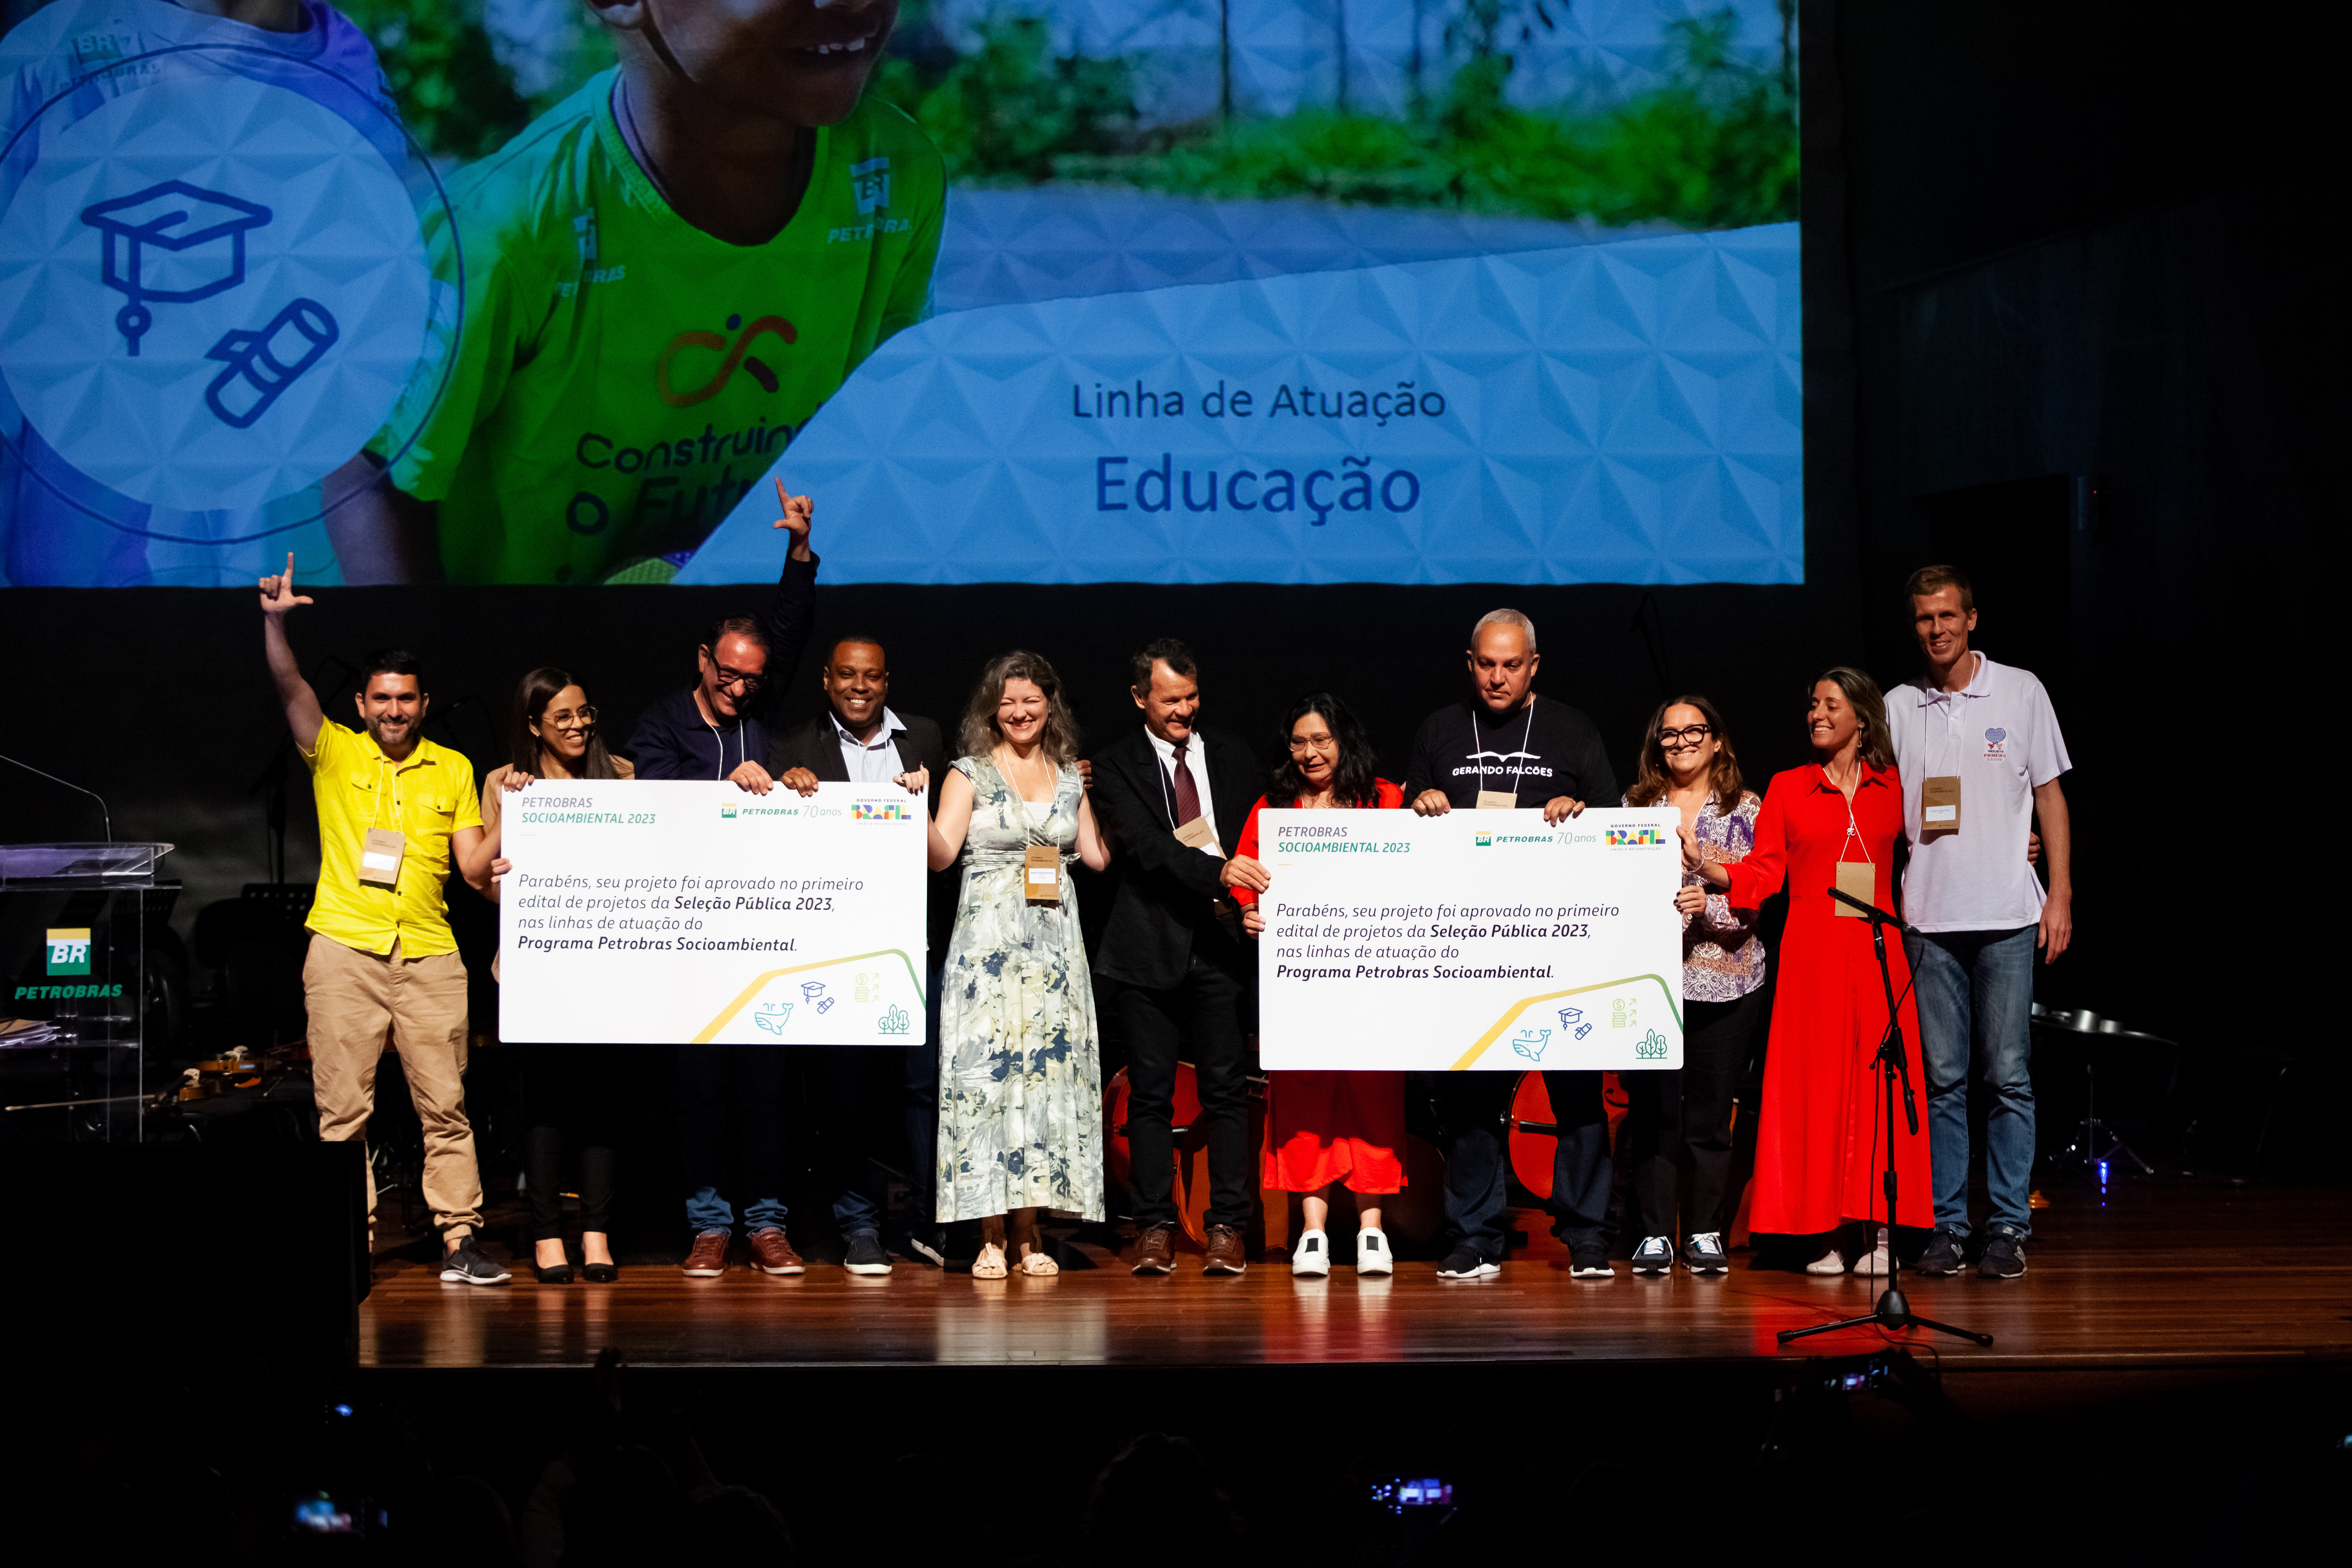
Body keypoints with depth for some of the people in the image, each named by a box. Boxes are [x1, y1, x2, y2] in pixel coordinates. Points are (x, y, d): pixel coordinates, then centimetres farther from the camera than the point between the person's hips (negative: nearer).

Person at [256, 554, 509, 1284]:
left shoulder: (452, 769, 13)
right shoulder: (335, 753, 8)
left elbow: (472, 864, 10)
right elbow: (291, 690, -8)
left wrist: (503, 842, -12)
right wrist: (274, 624, -24)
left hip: (428, 954, 1)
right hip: (345, 950, -1)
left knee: (445, 1104, -1)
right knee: (343, 1107, -1)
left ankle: (460, 1241, 1)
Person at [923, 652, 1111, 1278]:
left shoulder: (1071, 776, 13)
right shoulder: (970, 773, 3)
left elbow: (1097, 856, 11)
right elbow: (941, 853, -7)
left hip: (1053, 940, 3)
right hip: (989, 937, -3)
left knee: (1047, 1069, 0)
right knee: (987, 1070, -8)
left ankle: (1030, 1236, 4)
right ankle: (992, 1239, -5)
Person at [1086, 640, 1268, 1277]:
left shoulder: (1233, 756, 12)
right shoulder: (1116, 765, 1)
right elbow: (1145, 845, -13)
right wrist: (1216, 873, -26)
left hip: (1223, 941, 2)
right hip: (1151, 948, -2)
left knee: (1227, 1089, -1)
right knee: (1150, 1093, 1)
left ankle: (1227, 1229, 2)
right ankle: (1154, 1229, 6)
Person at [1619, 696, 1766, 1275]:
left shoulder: (1746, 810, 8)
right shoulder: (1636, 805, 12)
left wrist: (1711, 905, -16)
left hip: (1726, 977, -1)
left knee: (1712, 1108, 0)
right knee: (1653, 1109, -3)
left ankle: (1705, 1233, 9)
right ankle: (1653, 1234, 3)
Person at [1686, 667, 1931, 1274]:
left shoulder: (1892, 788, 10)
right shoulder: (1788, 787, 8)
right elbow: (1762, 873, 1)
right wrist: (1707, 868, -16)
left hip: (1877, 951, 1)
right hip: (1812, 955, -1)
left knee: (1878, 1083, -3)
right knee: (1817, 1086, -3)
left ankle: (1876, 1230, 1)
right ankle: (1830, 1235, 1)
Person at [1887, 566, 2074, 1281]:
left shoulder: (2020, 692, 5)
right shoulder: (1898, 707, 8)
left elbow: (2050, 795, 8)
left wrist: (2060, 893, 1)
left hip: (2009, 916, -1)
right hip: (1929, 919, 1)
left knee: (2009, 1076, -2)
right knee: (1943, 1079, 2)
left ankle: (2009, 1227, 4)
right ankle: (1948, 1227, 8)